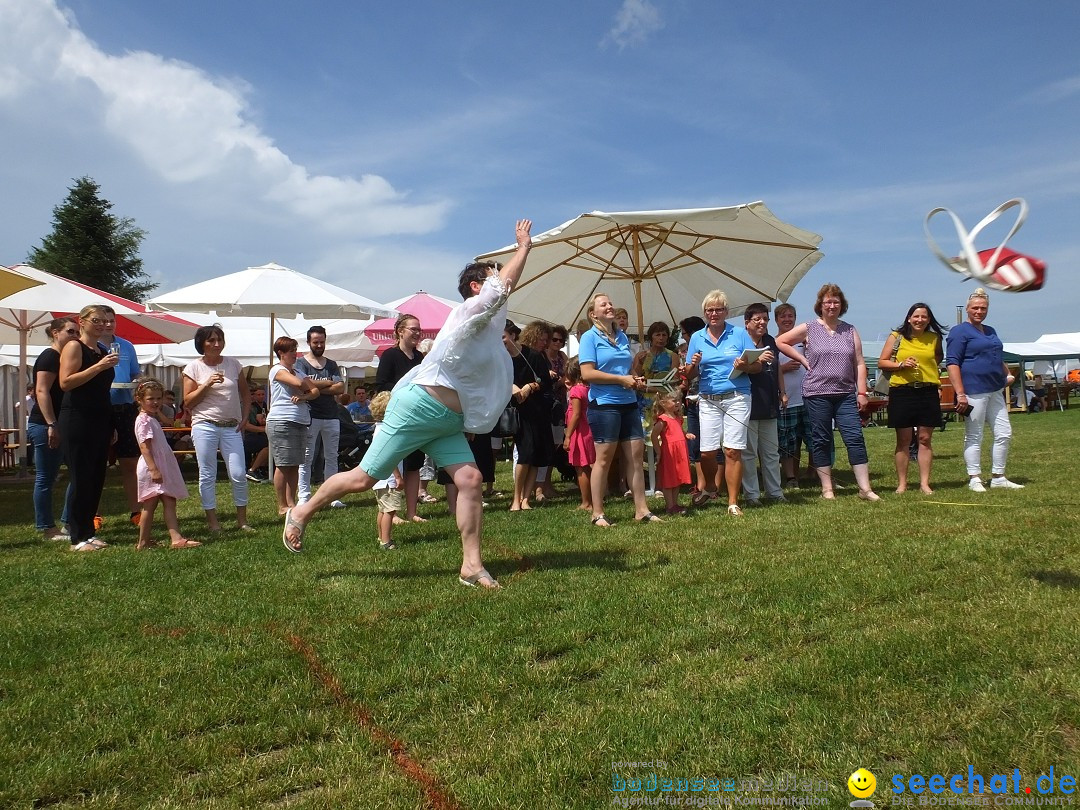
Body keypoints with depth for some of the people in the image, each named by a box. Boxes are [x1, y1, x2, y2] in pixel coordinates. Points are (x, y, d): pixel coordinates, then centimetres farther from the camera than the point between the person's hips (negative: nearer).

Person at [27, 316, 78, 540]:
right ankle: (47, 529, 5)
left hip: (60, 425, 10)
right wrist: (51, 425, -24)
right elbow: (41, 391, -19)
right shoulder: (49, 357, -10)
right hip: (45, 426, -10)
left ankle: (68, 522, 16)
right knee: (45, 478, -2)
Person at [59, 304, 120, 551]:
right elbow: (65, 382, -17)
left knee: (97, 478, 8)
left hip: (101, 421, 7)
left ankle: (89, 531, 16)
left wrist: (111, 426, 22)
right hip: (77, 420, -7)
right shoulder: (74, 347, -4)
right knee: (81, 479, -6)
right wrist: (99, 366, -22)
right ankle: (79, 538, 0)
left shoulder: (104, 351, 18)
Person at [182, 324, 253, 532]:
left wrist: (245, 417, 7)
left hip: (232, 427, 2)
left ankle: (242, 519, 10)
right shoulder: (194, 367, 1)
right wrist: (206, 385, -14)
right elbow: (188, 402, -1)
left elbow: (245, 394, 18)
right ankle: (212, 520, 12)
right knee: (207, 475, 2)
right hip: (205, 426, -2)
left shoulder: (233, 364, 8)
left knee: (239, 474, -2)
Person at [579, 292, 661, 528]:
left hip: (629, 404, 7)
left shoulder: (622, 337, 15)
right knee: (604, 457, -2)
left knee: (636, 455, 7)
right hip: (604, 404, -7)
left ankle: (641, 509, 14)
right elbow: (587, 373, -15)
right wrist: (621, 380, -17)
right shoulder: (590, 337, -5)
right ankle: (597, 513, 6)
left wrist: (637, 380, 4)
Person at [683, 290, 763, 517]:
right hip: (708, 400, 2)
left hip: (737, 397, -2)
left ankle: (733, 503, 3)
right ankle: (710, 488, 27)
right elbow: (689, 375, 12)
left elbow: (758, 366, 3)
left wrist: (744, 366, -18)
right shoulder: (697, 338, 11)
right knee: (707, 451, -2)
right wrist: (693, 365, -9)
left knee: (733, 451, -7)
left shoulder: (739, 334, 4)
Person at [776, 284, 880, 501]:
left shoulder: (850, 330, 10)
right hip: (817, 394, -2)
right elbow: (780, 342, 8)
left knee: (855, 439, -4)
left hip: (846, 395, 2)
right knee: (821, 441, 3)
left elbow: (859, 364, 8)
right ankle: (827, 489, 12)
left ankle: (865, 488, 0)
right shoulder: (808, 329, 3)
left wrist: (862, 392, 0)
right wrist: (803, 360, 2)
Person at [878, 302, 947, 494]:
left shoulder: (935, 338, 10)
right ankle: (901, 483, 10)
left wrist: (938, 385, 13)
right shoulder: (897, 337, 4)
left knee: (925, 439, 3)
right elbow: (881, 363, 4)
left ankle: (925, 483, 9)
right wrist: (901, 364, -13)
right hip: (902, 391, -2)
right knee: (903, 440, 3)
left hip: (928, 392, 2)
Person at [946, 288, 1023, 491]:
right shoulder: (960, 332, -6)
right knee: (974, 437, -1)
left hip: (994, 391, 8)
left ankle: (998, 478, 17)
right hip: (973, 392, -8)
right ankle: (974, 479, 6)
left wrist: (1007, 374, 16)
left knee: (1004, 433, 8)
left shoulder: (991, 331, 19)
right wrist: (960, 393, -21)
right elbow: (952, 363, -14)